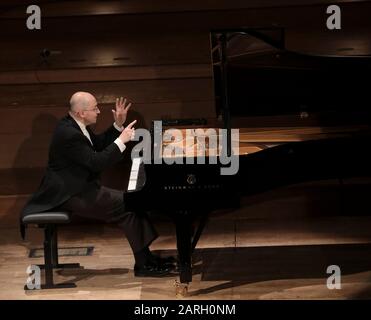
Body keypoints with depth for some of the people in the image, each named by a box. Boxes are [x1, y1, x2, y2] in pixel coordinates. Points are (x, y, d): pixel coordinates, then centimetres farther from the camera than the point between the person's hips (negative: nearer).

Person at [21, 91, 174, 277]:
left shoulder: (73, 124, 7)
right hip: (71, 194, -10)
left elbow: (100, 144, 18)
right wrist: (121, 141, -20)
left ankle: (146, 257, 7)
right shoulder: (69, 134, -25)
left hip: (80, 187, 11)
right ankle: (143, 264, -5)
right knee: (127, 206, -15)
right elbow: (97, 162, -26)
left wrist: (118, 125, 7)